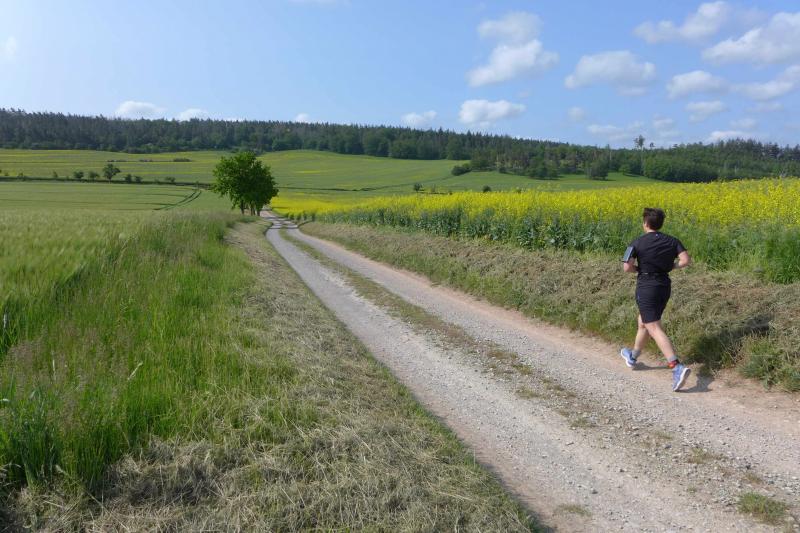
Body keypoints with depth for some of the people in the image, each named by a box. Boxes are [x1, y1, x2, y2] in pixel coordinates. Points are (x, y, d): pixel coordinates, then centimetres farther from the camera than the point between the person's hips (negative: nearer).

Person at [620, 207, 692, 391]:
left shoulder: (638, 243, -10)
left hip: (646, 288, -7)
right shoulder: (672, 241, 2)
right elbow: (686, 260, -9)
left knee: (654, 328, -12)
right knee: (643, 321, 25)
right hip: (664, 287, 7)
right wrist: (671, 266, 8)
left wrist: (639, 269, 2)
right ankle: (632, 356, 42)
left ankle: (677, 367, -28)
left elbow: (627, 267, -18)